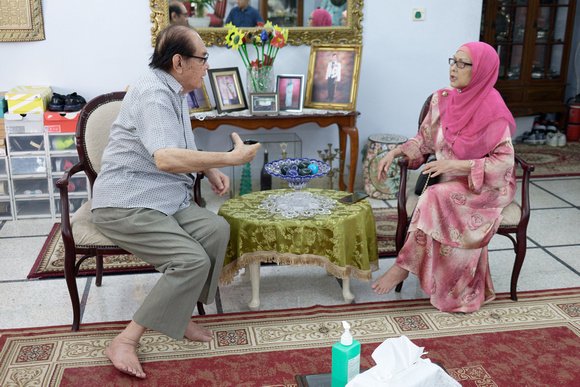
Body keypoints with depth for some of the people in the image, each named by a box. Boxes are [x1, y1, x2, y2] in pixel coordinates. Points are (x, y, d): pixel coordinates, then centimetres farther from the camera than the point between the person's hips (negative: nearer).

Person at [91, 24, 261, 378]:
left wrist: (212, 171, 8)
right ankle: (125, 342, -14)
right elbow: (166, 158, -33)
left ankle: (180, 318, -4)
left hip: (166, 199, 9)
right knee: (192, 260, -24)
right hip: (126, 204, -9)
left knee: (217, 229, -14)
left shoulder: (176, 93, 16)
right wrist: (232, 158, -27)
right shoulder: (153, 93, -18)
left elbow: (184, 150, 28)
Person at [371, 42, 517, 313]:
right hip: (450, 182, 5)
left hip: (488, 187, -5)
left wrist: (457, 164, -25)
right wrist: (395, 152, -6)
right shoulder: (442, 100, 2)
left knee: (437, 197, -32)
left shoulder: (492, 110, -16)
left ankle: (404, 266, -21)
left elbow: (504, 161, -16)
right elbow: (424, 141, 12)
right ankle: (469, 292, -13)